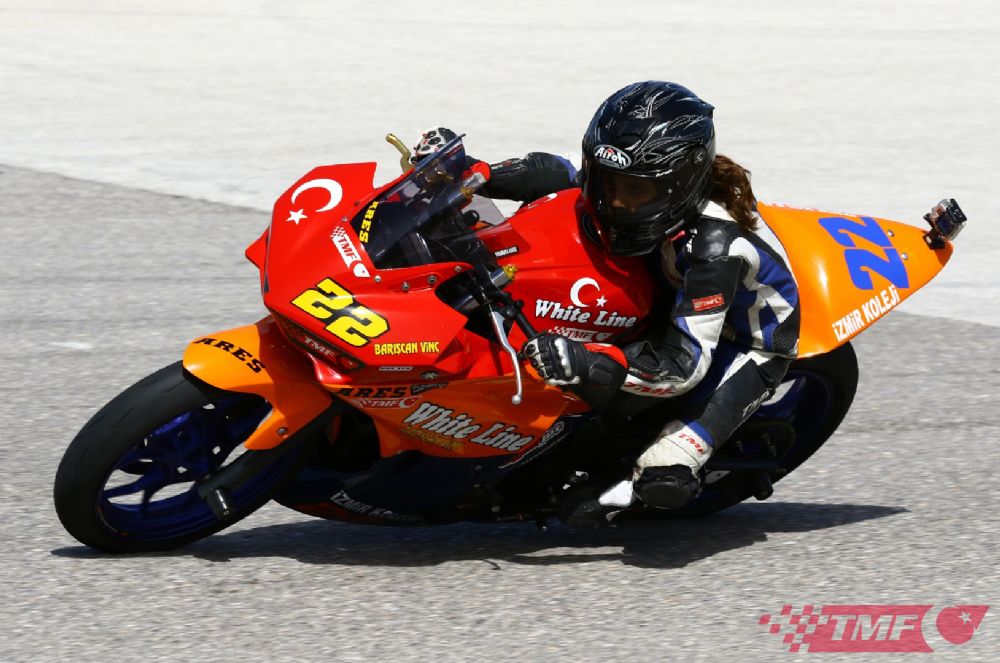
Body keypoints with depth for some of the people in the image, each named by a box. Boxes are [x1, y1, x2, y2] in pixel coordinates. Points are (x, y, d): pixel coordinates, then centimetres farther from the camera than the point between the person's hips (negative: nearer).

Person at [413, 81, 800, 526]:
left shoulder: (713, 244, -40)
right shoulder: (622, 180, -20)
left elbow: (685, 362, -40)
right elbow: (547, 173, -5)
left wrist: (588, 364, -53)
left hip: (747, 338, -8)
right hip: (669, 303, 8)